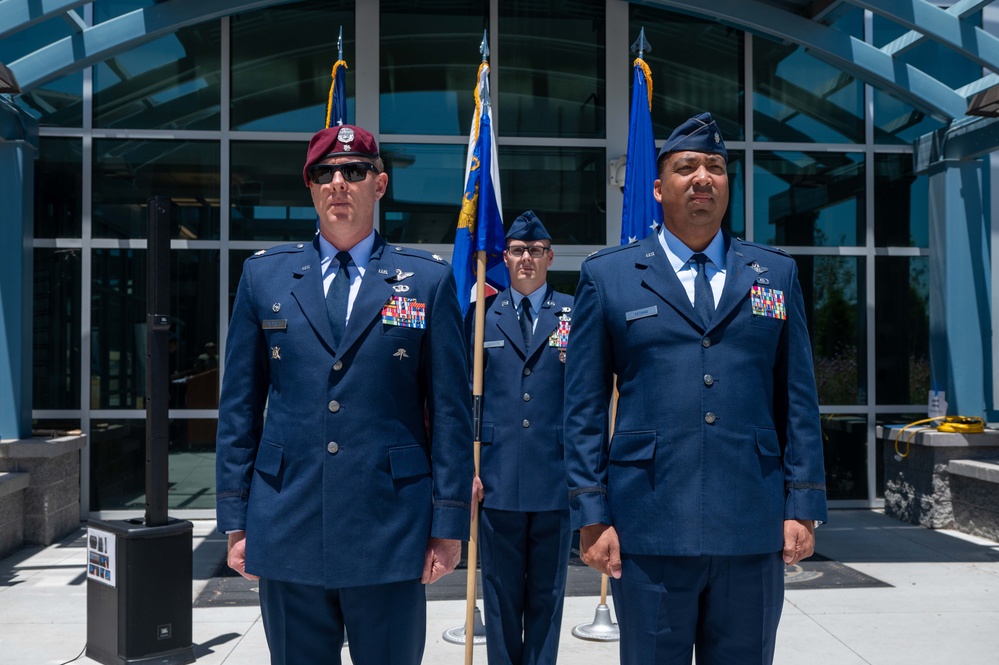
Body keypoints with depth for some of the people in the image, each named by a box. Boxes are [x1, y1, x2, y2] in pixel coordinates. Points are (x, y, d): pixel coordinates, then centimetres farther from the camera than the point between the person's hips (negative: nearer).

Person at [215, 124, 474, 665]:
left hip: (391, 535, -1)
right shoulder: (263, 275, 8)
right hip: (287, 533, 2)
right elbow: (239, 404, 8)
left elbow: (450, 411, 1)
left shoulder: (429, 280, 3)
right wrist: (236, 519, 5)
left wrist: (449, 523, -2)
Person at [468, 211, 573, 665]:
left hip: (556, 479, 0)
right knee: (501, 594, 10)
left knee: (547, 594, 11)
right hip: (497, 479, 1)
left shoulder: (574, 313, 4)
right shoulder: (483, 315, 6)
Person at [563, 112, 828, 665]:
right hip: (649, 530, -2)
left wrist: (803, 505, 3)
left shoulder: (776, 273, 11)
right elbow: (584, 407, 2)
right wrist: (592, 515, -3)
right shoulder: (607, 276, 4)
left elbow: (798, 398, 10)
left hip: (754, 530, 2)